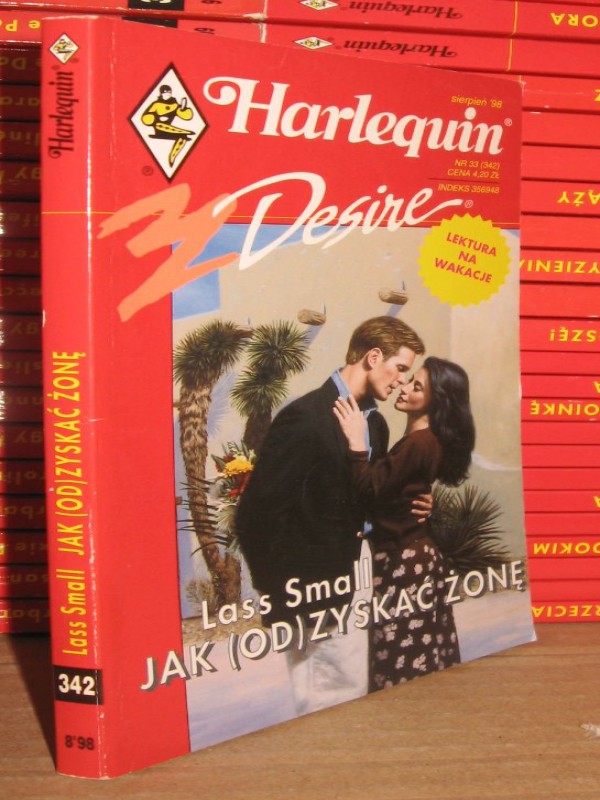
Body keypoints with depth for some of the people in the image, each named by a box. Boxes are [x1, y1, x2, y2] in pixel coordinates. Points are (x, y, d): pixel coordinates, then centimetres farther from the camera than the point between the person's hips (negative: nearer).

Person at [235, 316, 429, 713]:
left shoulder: (376, 423, 12)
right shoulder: (306, 417, -16)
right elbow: (258, 515, -18)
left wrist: (407, 508, 1)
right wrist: (286, 601, -13)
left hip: (359, 591, 9)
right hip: (320, 597, -8)